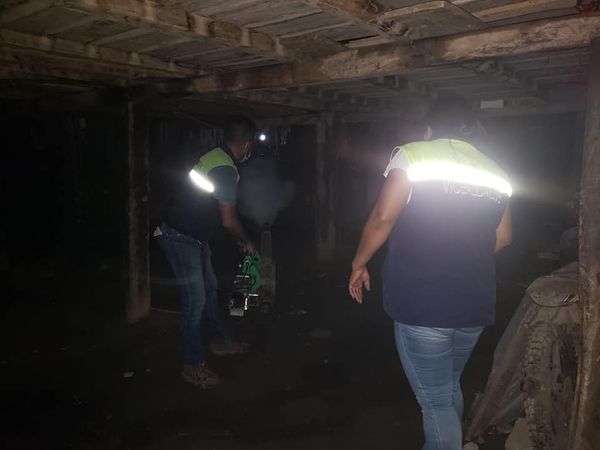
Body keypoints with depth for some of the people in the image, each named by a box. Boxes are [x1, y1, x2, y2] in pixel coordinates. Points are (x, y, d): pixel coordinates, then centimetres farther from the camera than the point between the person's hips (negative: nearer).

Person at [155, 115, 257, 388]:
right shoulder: (226, 170, -23)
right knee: (195, 301, -4)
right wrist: (246, 242, 0)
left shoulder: (214, 157, 8)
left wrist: (239, 239, 21)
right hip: (181, 239, -10)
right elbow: (229, 220, -19)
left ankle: (219, 340, 37)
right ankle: (193, 366, 9)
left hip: (194, 237, 10)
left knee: (209, 288, 20)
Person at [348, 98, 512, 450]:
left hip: (423, 304, -6)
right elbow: (503, 237, 16)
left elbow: (383, 219, -14)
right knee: (449, 387, 25)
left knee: (436, 400, 6)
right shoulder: (495, 173, 10)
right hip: (476, 305, 6)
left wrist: (359, 264, 0)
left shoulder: (413, 155, -5)